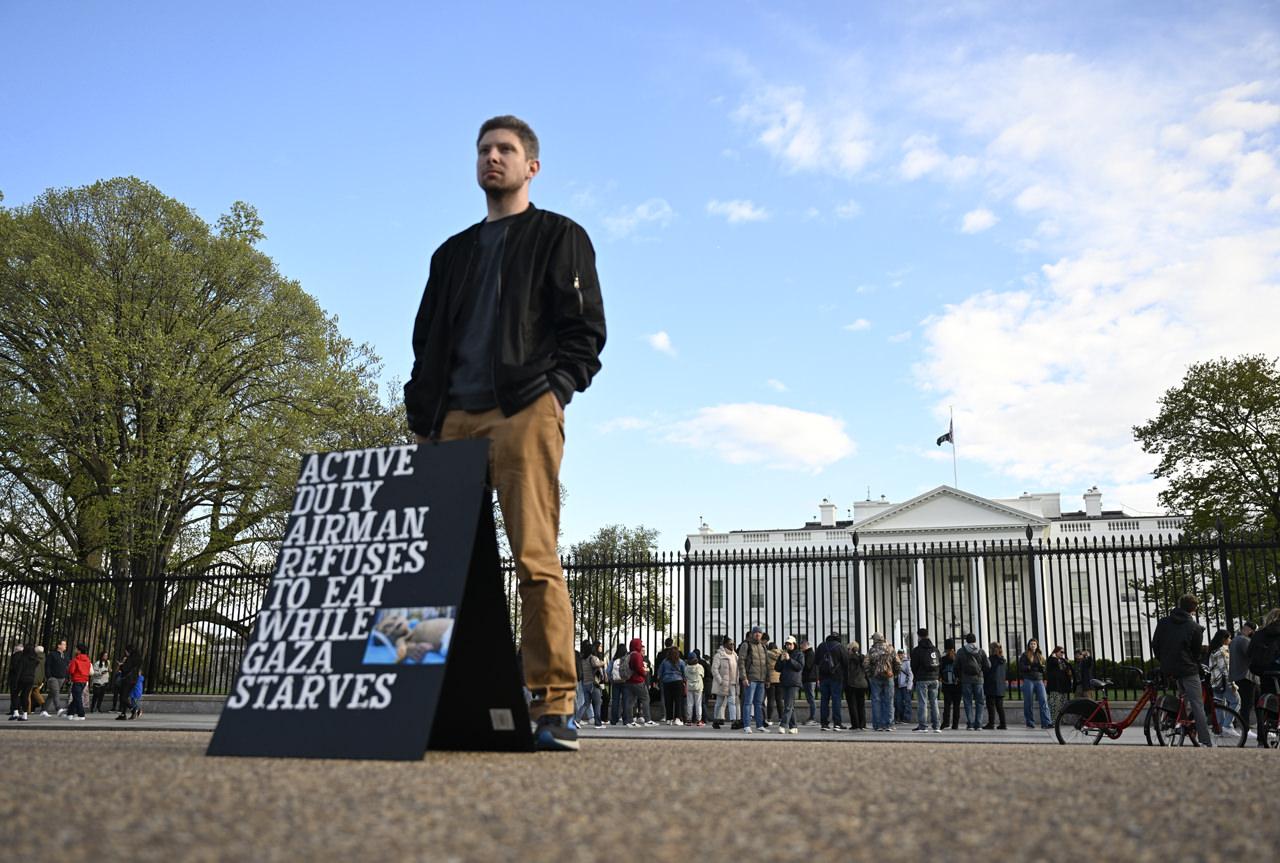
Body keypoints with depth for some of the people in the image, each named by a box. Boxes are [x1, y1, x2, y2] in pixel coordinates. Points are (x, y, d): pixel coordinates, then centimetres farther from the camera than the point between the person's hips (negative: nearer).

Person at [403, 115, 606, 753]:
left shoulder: (559, 238, 15)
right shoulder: (452, 253, 29)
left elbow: (585, 329, 4)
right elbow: (426, 340, 25)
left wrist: (554, 391, -11)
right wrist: (421, 417, 11)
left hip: (523, 412, -5)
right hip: (453, 420, 5)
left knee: (535, 557, -14)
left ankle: (553, 706, -14)